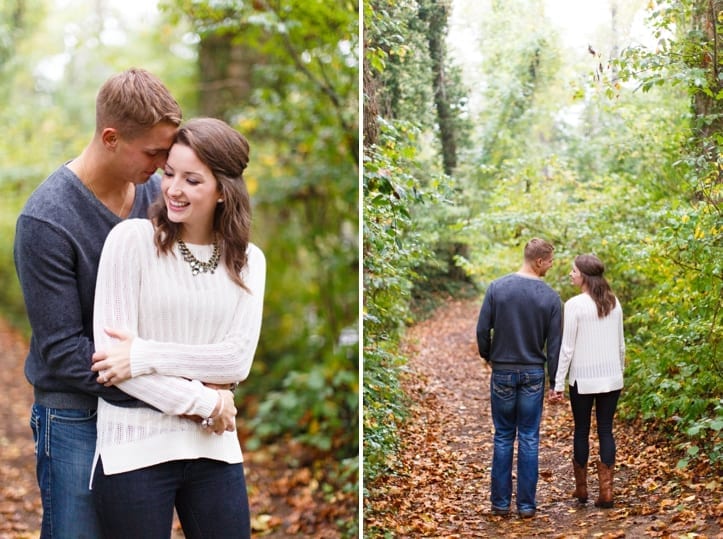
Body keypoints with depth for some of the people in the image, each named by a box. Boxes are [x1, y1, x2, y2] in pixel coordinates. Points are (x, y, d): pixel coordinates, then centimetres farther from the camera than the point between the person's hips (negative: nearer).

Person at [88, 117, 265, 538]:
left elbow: (239, 360, -6)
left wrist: (146, 355, -17)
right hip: (135, 450, -3)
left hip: (214, 448, 3)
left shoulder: (247, 261, 4)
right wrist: (203, 403, -12)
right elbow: (109, 351, -12)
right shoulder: (132, 239, -7)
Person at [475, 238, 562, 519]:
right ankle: (526, 504, 11)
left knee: (503, 437, 10)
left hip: (503, 372, 1)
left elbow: (482, 330, -6)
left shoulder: (497, 288, -7)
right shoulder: (550, 297, -8)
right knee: (529, 439, 6)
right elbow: (554, 344, -5)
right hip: (534, 374, -1)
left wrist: (487, 356, 14)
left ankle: (501, 502, 13)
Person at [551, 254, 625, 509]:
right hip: (611, 377, 4)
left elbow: (567, 347, -11)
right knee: (606, 431, 7)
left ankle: (581, 488, 20)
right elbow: (620, 344, 11)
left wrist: (558, 384, -7)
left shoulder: (575, 304, -12)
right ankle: (606, 491, 5)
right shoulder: (614, 303, 4)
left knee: (581, 431, 9)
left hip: (583, 378, -4)